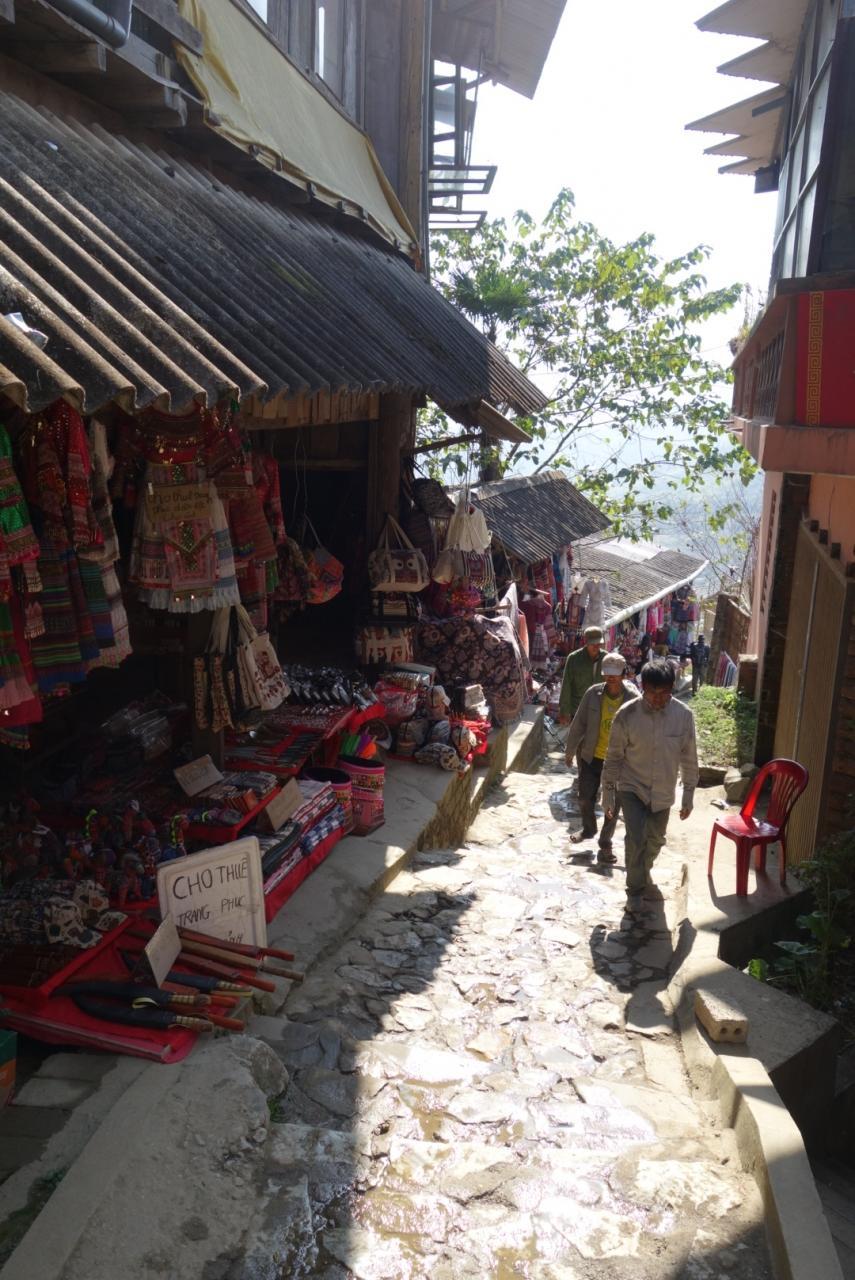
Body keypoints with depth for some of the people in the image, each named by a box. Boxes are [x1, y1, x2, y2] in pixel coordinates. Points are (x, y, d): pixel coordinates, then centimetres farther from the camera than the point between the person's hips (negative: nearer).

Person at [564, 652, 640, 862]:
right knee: (585, 799, 15)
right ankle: (588, 829, 43)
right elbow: (579, 724, 0)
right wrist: (570, 751, 5)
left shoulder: (633, 699, -14)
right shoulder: (593, 693, -9)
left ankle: (605, 843, 26)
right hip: (591, 758, 2)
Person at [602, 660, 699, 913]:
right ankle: (635, 889, 8)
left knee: (655, 841, 18)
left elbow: (689, 758, -2)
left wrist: (688, 795, 2)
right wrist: (608, 794, -4)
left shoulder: (683, 715, -14)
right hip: (632, 787, -2)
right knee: (636, 839, -14)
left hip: (663, 792, 3)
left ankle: (644, 876, 46)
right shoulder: (627, 715, -18)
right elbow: (614, 757, -8)